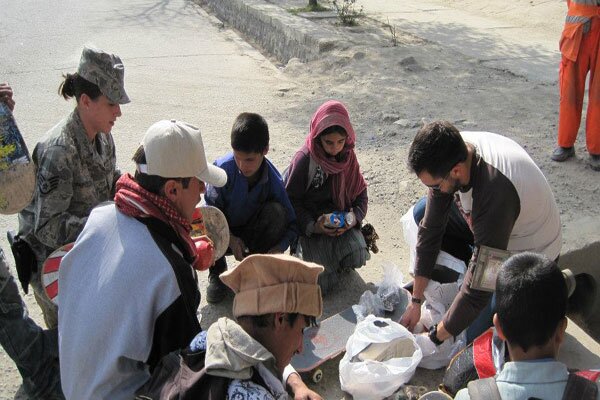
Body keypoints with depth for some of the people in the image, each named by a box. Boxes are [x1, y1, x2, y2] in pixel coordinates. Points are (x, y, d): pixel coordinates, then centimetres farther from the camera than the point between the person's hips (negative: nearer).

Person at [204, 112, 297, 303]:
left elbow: (292, 223, -17)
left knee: (276, 211, -28)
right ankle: (217, 272, -2)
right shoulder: (223, 168, -24)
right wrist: (230, 239, -31)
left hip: (253, 237, 1)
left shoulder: (273, 180, -21)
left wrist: (278, 248, -35)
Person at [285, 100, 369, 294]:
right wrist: (312, 227, -22)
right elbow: (291, 199, -11)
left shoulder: (348, 156, 0)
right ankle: (306, 250, 15)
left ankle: (333, 254, 11)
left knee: (358, 257, -23)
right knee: (324, 282, -15)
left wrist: (355, 217, -14)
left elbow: (360, 193, 6)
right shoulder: (304, 159, -15)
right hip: (311, 224, -4)